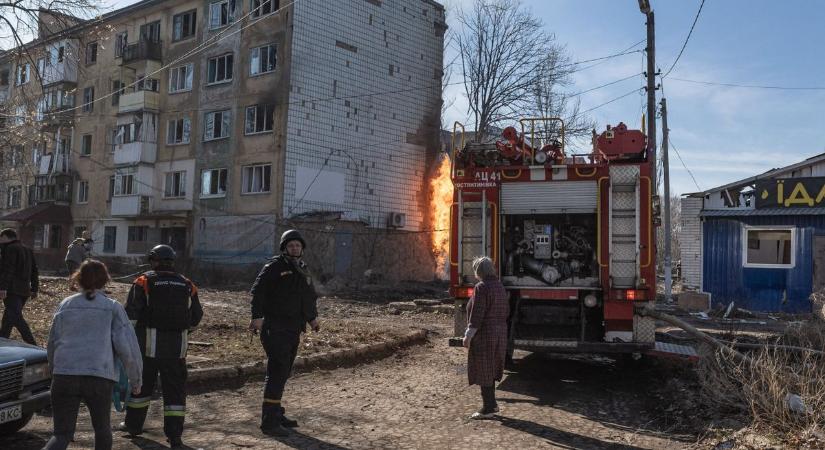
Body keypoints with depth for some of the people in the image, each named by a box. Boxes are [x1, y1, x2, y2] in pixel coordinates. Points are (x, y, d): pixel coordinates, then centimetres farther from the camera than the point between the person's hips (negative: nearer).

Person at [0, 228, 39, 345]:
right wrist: (34, 289, 23)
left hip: (12, 291, -9)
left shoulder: (10, 249, -6)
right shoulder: (28, 250, 20)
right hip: (25, 290, 9)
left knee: (16, 317, -12)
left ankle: (32, 345, -20)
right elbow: (34, 271, 21)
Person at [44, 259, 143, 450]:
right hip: (100, 377, -2)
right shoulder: (113, 307, 4)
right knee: (102, 429, 19)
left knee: (62, 434, 6)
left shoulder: (65, 304, 12)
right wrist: (136, 379, 8)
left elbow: (52, 344, 16)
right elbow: (127, 348, -2)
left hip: (64, 375, 2)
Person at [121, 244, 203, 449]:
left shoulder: (144, 282, -3)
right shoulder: (187, 285, 7)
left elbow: (131, 313, -9)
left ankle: (134, 424, 31)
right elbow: (196, 317, 12)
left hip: (148, 343, -1)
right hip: (177, 346, 2)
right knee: (175, 389, 6)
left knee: (141, 384, 17)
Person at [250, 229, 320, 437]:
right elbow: (258, 291, -16)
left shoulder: (303, 270, 17)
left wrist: (312, 317, 21)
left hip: (294, 330, 8)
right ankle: (269, 422, -7)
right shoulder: (274, 267, -8)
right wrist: (257, 316, -23)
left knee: (283, 373, 14)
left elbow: (310, 296, 29)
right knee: (277, 373, -11)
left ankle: (276, 414, 25)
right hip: (275, 329, -8)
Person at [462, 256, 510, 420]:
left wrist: (468, 335, -16)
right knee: (490, 370, 19)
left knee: (483, 371, 0)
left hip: (484, 334, -9)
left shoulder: (481, 288, -18)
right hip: (499, 333, 9)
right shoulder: (499, 286, 9)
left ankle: (488, 409, 6)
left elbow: (477, 314, -21)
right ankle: (491, 403, 27)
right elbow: (506, 311, 14)